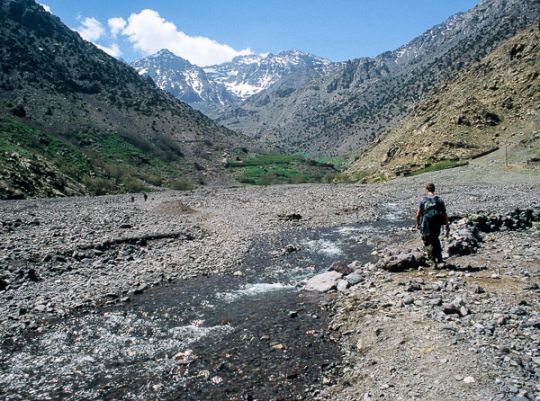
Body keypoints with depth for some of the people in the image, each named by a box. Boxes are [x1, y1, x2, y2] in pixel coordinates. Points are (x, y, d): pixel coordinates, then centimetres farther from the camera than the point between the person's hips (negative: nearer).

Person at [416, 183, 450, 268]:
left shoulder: (422, 200, -4)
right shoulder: (439, 200, 3)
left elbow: (418, 214, -7)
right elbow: (445, 215, 0)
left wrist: (417, 224, 8)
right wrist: (447, 227, 6)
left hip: (426, 225, -3)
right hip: (437, 225, 3)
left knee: (428, 243, 9)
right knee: (435, 239, 27)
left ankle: (433, 262, 3)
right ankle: (439, 259, 26)